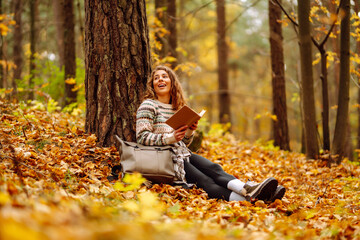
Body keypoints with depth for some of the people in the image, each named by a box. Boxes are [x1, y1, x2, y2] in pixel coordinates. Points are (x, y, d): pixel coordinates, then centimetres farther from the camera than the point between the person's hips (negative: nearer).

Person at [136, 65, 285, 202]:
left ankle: (247, 190, -50)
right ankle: (247, 198, -53)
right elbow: (142, 137, -12)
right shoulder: (148, 106, 0)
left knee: (214, 168, -23)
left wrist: (189, 132, -1)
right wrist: (170, 138, -24)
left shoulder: (178, 107, 22)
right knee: (204, 182, -29)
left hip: (183, 154, 7)